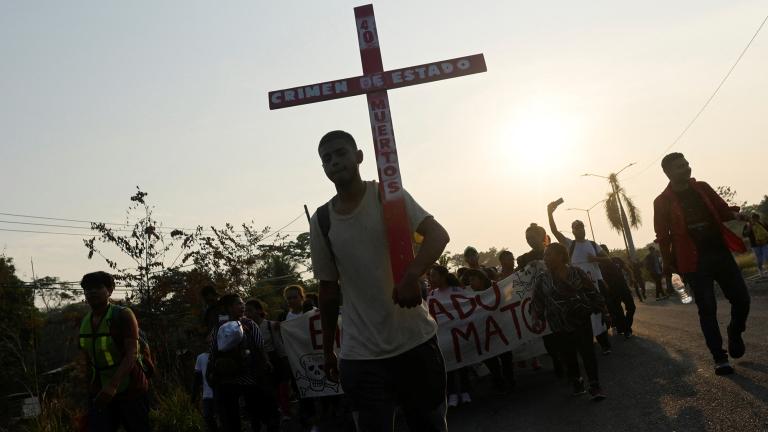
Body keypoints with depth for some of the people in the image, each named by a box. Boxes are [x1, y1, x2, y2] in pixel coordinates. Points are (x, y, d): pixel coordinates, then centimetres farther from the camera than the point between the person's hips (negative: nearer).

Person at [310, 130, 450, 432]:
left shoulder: (389, 194, -3)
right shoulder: (321, 221, 4)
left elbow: (438, 235, -15)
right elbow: (329, 289, 12)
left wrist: (411, 276, -33)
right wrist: (327, 350, 14)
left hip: (415, 340, -1)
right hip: (361, 355, 1)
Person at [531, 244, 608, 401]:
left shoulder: (577, 272, -1)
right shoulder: (541, 279, 1)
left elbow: (592, 292, 4)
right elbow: (537, 301, 6)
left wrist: (602, 309, 6)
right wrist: (536, 316, -4)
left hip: (581, 321, -1)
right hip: (560, 326, 2)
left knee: (587, 352, -4)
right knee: (568, 356, 7)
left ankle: (595, 386, 4)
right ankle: (577, 382, 26)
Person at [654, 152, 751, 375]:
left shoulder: (702, 188, 8)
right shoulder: (663, 202, -3)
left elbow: (723, 210, 11)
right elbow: (662, 236, -1)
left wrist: (734, 213, -12)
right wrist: (668, 263, -4)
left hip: (720, 252, 4)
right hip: (694, 261, -4)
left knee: (741, 299, 3)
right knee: (707, 309, -1)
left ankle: (735, 333, 33)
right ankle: (719, 358, 8)